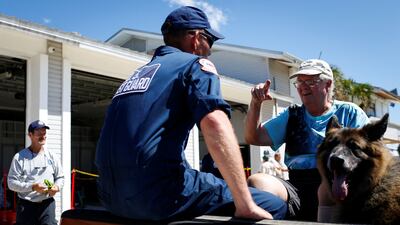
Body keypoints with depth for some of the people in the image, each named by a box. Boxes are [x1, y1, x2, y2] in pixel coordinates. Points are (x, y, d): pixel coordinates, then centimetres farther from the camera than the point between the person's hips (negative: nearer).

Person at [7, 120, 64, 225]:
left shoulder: (52, 157, 9)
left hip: (47, 204, 2)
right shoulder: (19, 157, -1)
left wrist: (57, 187, -7)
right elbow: (12, 182, -6)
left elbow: (60, 177, 16)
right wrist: (32, 187, -19)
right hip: (26, 205, -2)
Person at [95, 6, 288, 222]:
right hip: (158, 193, -8)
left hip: (112, 195, 8)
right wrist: (246, 206, -16)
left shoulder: (139, 73, 23)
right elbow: (214, 123, -18)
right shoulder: (196, 64, 2)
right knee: (273, 205, 1)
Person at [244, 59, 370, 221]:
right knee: (256, 182, -27)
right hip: (296, 188, 3)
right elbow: (253, 138, 17)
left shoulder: (350, 112, 15)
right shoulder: (291, 116, 22)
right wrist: (255, 103, 0)